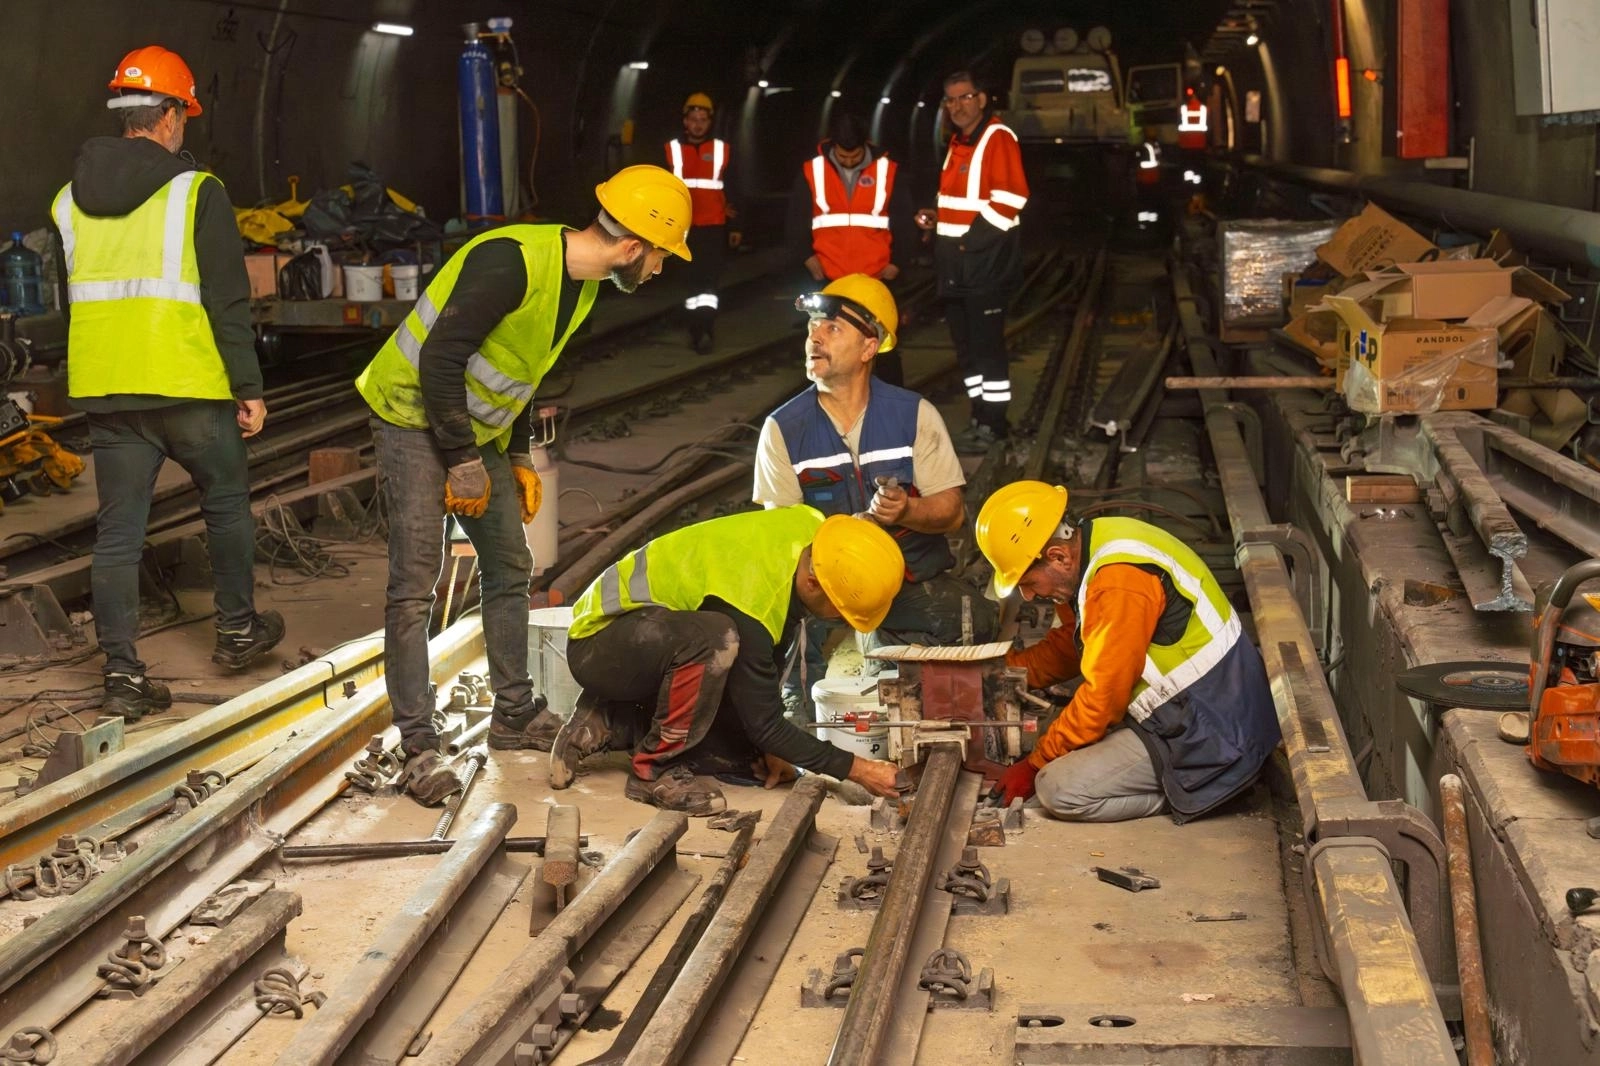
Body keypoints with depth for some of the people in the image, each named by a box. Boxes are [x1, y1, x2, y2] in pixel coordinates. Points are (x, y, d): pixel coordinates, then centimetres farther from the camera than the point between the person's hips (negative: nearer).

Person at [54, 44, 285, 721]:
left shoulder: (70, 201, 9)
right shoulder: (196, 192, -7)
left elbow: (70, 302, 18)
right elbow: (228, 302, -9)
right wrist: (249, 388, -4)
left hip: (104, 393, 4)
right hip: (189, 387, -4)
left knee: (117, 533, 6)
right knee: (226, 504, 18)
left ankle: (122, 676, 5)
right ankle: (237, 630, 30)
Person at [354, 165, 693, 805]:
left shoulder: (583, 285, 2)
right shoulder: (512, 261, -28)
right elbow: (440, 360, -28)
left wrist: (518, 457, 12)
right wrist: (462, 461, -22)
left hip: (477, 430, 9)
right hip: (414, 417, -9)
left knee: (509, 570, 14)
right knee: (414, 586, -11)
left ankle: (515, 716, 26)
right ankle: (419, 748, -8)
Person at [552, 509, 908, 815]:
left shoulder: (810, 527, -13)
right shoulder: (749, 607, -36)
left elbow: (774, 648, 3)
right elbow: (765, 726, -25)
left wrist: (768, 747, 2)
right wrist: (857, 769, -20)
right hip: (599, 643, -9)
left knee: (752, 752, -3)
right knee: (717, 639, -39)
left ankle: (608, 724, 7)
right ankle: (656, 770, -19)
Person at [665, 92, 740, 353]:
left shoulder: (722, 149, 4)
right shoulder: (671, 150, 3)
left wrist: (734, 226, 7)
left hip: (714, 226, -1)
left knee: (710, 277, -12)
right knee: (691, 278, 8)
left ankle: (705, 330, -17)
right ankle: (697, 329, 17)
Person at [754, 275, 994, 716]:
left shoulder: (916, 414, 0)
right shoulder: (782, 429, -1)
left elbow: (952, 510, -1)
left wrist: (907, 511, -24)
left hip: (914, 580, 2)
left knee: (979, 621, -27)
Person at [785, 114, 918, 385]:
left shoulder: (887, 171, -1)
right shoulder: (812, 171, 0)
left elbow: (905, 223, 5)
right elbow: (797, 223, 6)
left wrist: (896, 263, 1)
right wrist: (809, 259, 0)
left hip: (876, 280, -1)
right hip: (829, 281, 1)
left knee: (884, 347, 6)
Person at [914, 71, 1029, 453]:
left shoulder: (998, 138, -10)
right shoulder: (958, 143, 17)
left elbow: (1009, 198, -19)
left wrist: (972, 238, -19)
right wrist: (936, 218, 10)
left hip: (986, 262, -9)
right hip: (956, 263, 9)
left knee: (987, 343, -6)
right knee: (965, 343, 12)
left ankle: (993, 422, 0)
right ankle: (980, 415, 21)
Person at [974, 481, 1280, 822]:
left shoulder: (1119, 582, -26)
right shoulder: (1090, 551, 3)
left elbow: (1103, 698, -21)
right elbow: (1067, 646, 17)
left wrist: (1034, 765, -10)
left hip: (1209, 739, -10)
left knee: (1058, 790, -16)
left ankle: (1188, 792, -4)